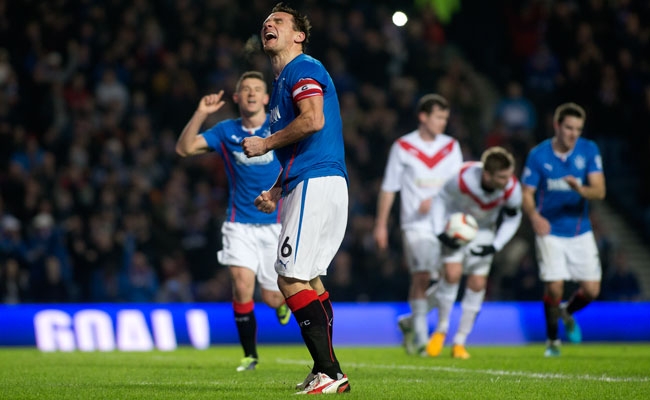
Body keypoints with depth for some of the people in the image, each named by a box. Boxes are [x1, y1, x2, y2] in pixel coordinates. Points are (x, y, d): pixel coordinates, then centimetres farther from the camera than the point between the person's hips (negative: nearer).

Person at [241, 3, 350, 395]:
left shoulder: (303, 68, -6)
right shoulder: (284, 79, 25)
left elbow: (313, 120, -22)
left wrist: (265, 144, -10)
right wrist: (275, 192, 21)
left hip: (316, 184, -11)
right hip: (308, 185, 11)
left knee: (292, 279, -14)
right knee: (309, 279, 13)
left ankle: (330, 372, -16)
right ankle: (324, 372, 15)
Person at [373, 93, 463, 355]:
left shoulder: (451, 147, 10)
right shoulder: (403, 147, 2)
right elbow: (389, 188, 5)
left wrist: (435, 200, -15)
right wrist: (381, 224, 3)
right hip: (415, 224, -4)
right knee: (422, 275, -17)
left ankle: (410, 322, 24)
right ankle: (420, 336, -12)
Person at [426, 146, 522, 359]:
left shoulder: (512, 189, -29)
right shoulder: (464, 179, -36)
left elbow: (513, 218, -7)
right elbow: (441, 199, -15)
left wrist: (495, 246, -16)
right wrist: (440, 232, -22)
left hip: (484, 231, 2)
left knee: (477, 283, -4)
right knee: (452, 273, -20)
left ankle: (460, 343, 8)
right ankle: (441, 329, 3)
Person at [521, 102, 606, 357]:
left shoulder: (589, 150, -4)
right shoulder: (538, 155, -6)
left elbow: (599, 191, -12)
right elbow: (527, 193, -3)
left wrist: (580, 189, -34)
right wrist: (534, 216, -24)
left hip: (581, 231, 2)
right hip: (550, 231, -2)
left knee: (591, 290, -2)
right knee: (554, 286, -13)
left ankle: (567, 313, 32)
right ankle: (552, 340, 9)